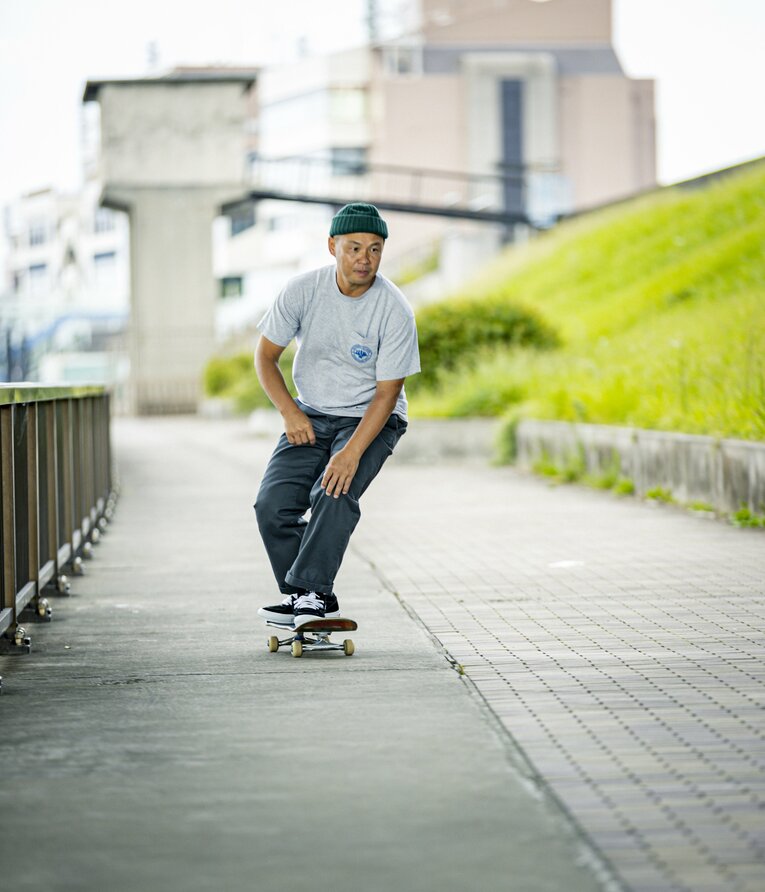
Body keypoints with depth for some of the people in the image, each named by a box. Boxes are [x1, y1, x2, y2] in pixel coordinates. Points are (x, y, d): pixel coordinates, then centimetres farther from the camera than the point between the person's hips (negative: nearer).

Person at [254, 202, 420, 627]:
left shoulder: (394, 310, -17)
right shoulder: (303, 290, -10)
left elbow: (386, 392, -16)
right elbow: (265, 356, 0)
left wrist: (352, 452, -28)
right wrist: (290, 413, -14)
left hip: (371, 419, -3)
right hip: (310, 417, 3)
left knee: (334, 494, -29)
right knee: (272, 504, -14)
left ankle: (312, 591, -22)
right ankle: (301, 595, -1)